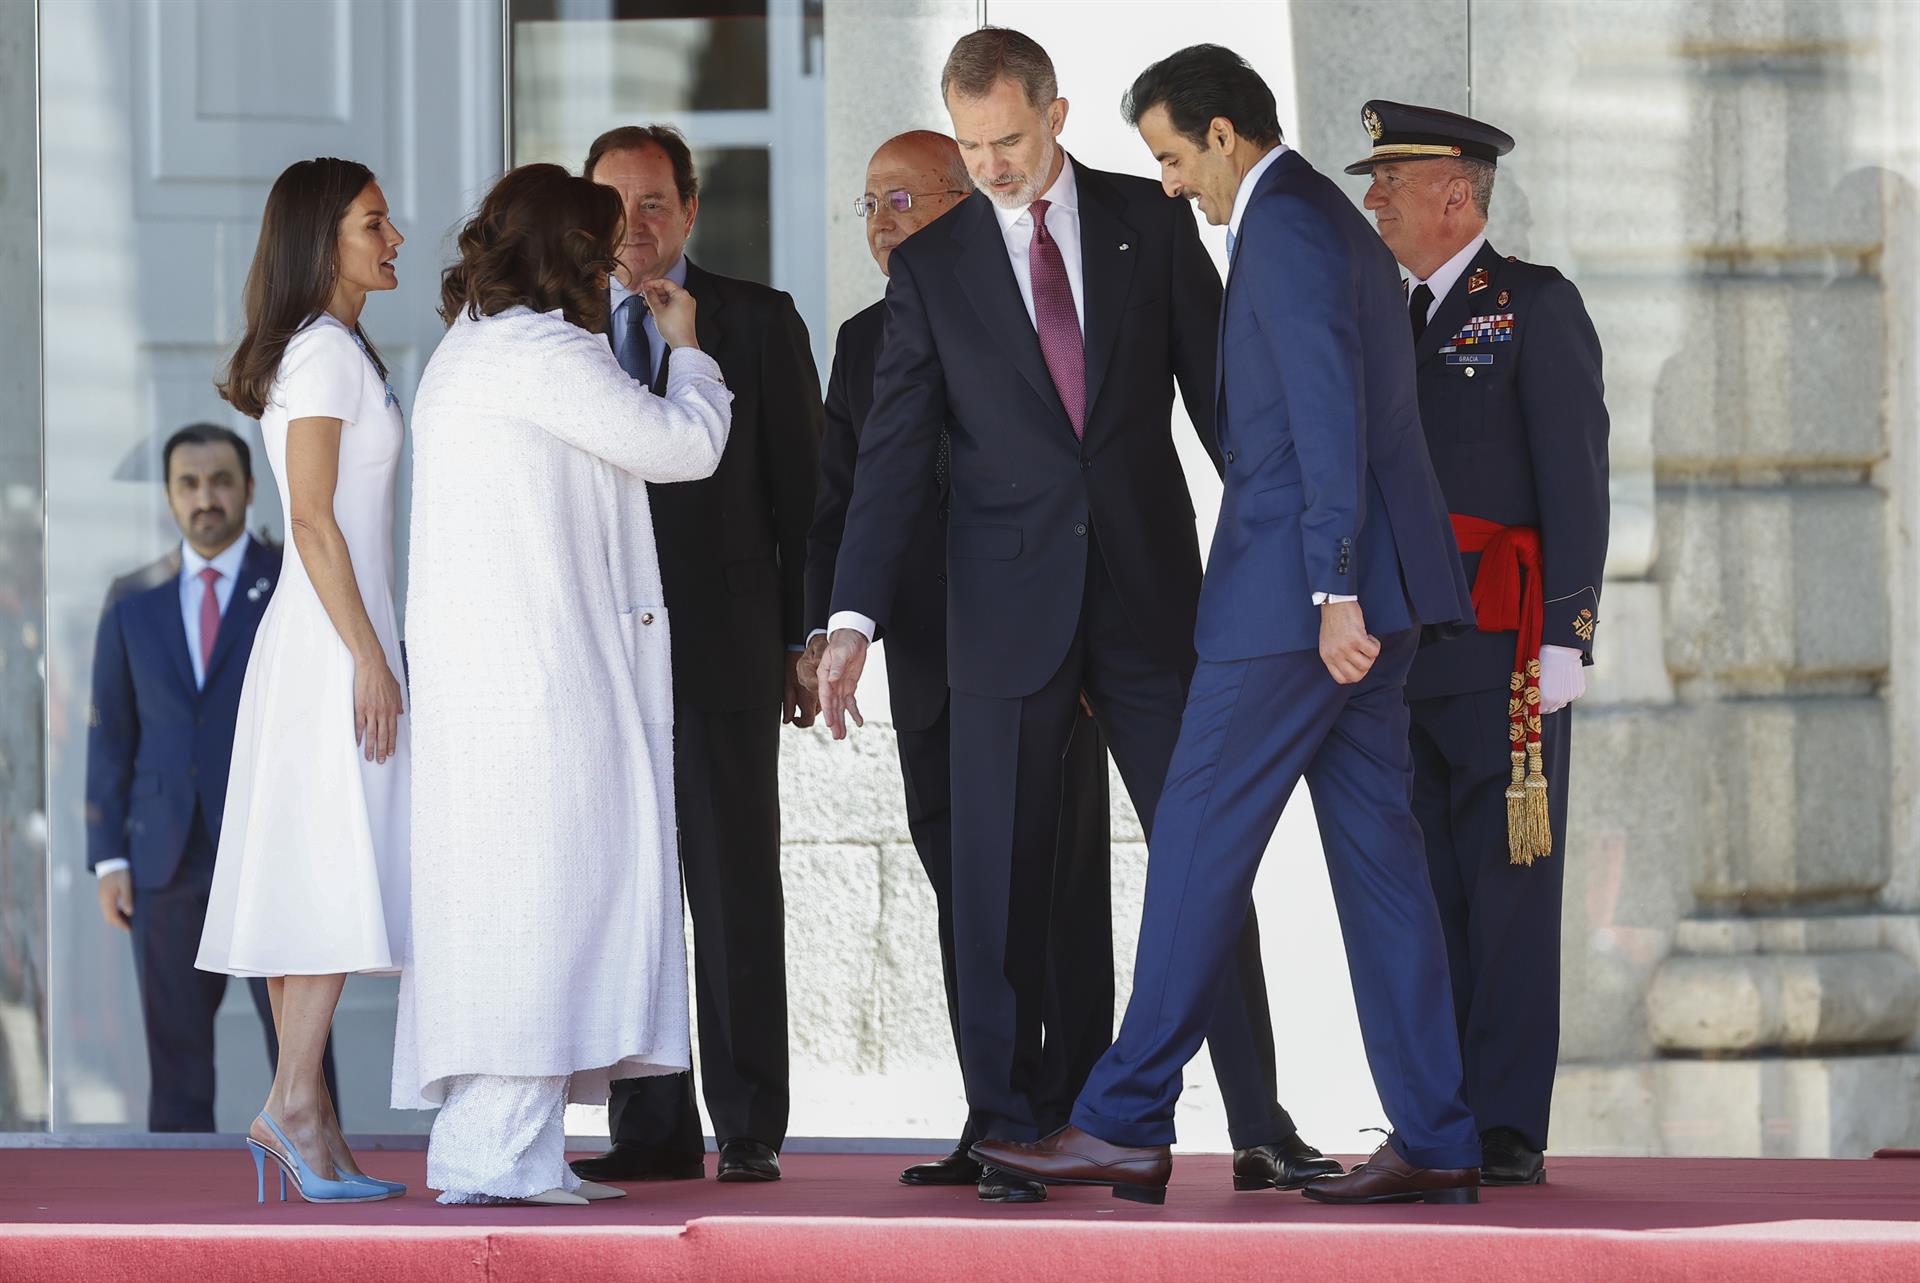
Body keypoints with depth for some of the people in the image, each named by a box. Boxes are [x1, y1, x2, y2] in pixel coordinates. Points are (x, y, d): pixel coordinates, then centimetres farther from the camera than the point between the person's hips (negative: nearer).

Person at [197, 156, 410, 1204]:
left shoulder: (333, 351, 18)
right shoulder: (325, 352, -11)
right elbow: (312, 518, -17)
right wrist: (369, 657, -19)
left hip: (320, 636, 9)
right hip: (335, 635, -9)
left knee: (306, 877, 5)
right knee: (341, 864, -12)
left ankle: (308, 1131, 4)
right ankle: (295, 1100, -17)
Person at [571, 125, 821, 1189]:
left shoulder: (758, 322, 6)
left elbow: (801, 487, 5)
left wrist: (807, 639, 0)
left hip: (721, 650, -2)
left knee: (736, 892, -1)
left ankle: (748, 1129, 3)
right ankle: (650, 1128, 7)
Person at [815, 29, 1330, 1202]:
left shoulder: (1150, 220, 5)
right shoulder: (932, 266, 4)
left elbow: (1219, 386, 7)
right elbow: (894, 452, 0)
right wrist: (855, 617, -9)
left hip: (1152, 589, 0)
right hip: (1010, 609, 0)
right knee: (1002, 881, 1)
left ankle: (1260, 1128, 5)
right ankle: (1013, 1133, 9)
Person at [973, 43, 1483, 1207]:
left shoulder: (1287, 228, -12)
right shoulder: (1339, 226, 20)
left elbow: (1330, 412, -21)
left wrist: (1333, 592, -24)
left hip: (1293, 588, -10)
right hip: (1364, 594, 10)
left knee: (1199, 845, -4)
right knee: (1376, 848, 7)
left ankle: (1127, 1124, -1)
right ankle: (1435, 1142, 4)